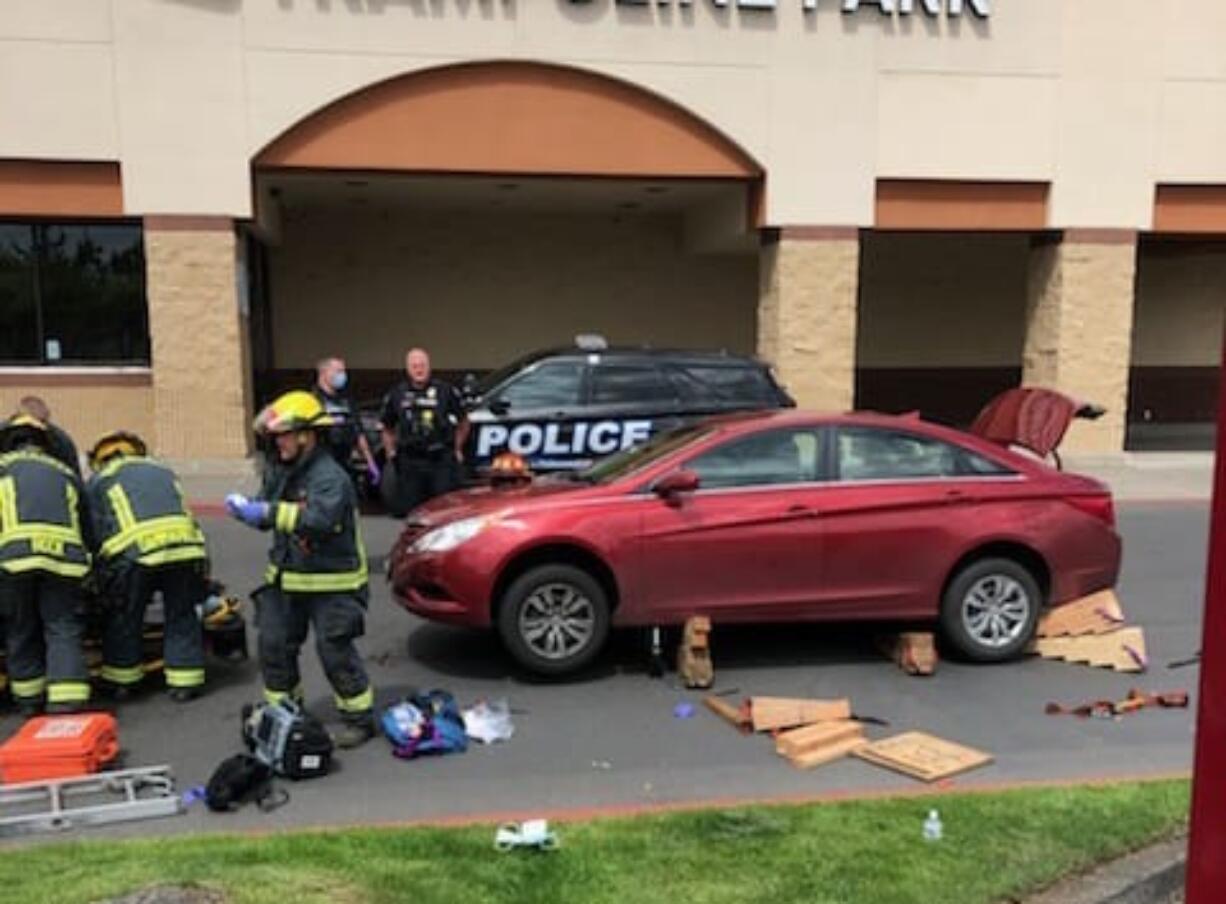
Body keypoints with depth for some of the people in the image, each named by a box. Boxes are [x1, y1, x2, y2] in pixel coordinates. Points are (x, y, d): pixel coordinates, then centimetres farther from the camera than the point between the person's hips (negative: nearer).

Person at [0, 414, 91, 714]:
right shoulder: (65, 472, 28)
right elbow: (86, 528, 28)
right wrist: (83, 561, 36)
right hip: (64, 555, 1)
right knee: (64, 630, 6)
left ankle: (29, 697, 25)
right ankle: (66, 700, -5)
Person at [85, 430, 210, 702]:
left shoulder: (98, 479, 20)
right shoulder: (163, 471, 31)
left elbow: (93, 530, 12)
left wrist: (99, 572, 21)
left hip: (134, 551, -3)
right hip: (184, 547, 3)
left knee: (124, 619, 15)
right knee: (182, 617, 13)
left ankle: (120, 681, 26)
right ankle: (185, 682, 16)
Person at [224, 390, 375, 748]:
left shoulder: (330, 477, -21)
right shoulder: (279, 470, 5)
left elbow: (318, 520, -35)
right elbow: (268, 513, 12)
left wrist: (270, 512, -36)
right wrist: (245, 507, -9)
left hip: (331, 582, -8)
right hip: (286, 578, 8)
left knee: (335, 651, -4)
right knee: (273, 645, 12)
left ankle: (359, 719, 11)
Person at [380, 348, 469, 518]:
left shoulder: (446, 391, 1)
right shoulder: (397, 394, 7)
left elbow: (463, 423, 12)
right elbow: (388, 429, 19)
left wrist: (457, 450, 10)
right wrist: (391, 453, 11)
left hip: (441, 460, -2)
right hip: (409, 463, 2)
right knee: (403, 510, 2)